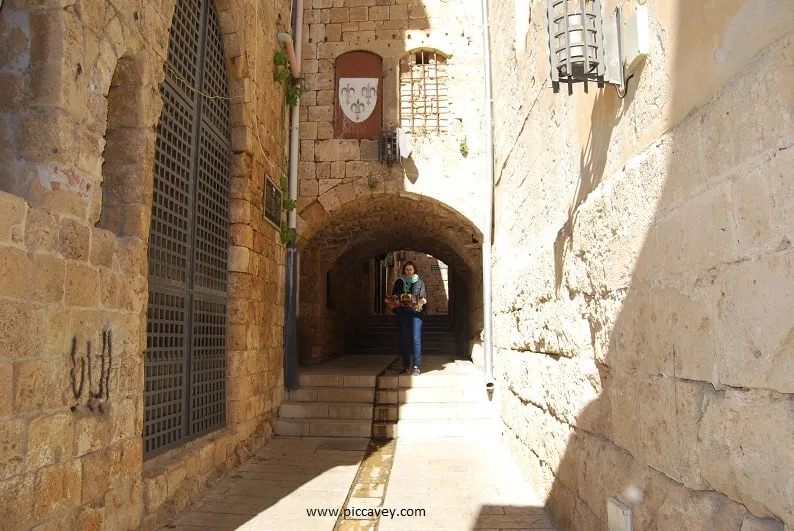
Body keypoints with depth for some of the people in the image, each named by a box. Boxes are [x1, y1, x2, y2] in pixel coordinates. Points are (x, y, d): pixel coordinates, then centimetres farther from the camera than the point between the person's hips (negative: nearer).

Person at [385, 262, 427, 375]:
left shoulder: (420, 282, 10)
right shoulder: (399, 282, 15)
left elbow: (424, 297, 6)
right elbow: (393, 297, 15)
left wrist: (423, 301, -16)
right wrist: (392, 301, -7)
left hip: (416, 313, -2)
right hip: (402, 314, 2)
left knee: (416, 339, -9)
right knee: (404, 340, 4)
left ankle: (416, 367, -7)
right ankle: (406, 366, 12)